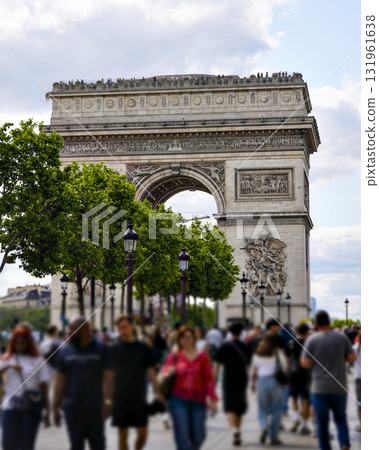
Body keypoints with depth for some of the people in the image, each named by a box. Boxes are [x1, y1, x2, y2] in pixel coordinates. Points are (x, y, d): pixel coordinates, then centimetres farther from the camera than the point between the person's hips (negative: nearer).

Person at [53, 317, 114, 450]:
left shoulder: (102, 349, 0)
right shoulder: (65, 351, 7)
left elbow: (108, 377, -5)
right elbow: (60, 380, 8)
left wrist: (108, 401, -17)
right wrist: (56, 407, 4)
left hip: (95, 409, -2)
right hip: (72, 408, 2)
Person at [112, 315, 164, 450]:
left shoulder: (143, 348, 5)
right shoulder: (114, 348, -2)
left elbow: (150, 370, 10)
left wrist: (157, 392, 6)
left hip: (139, 398, 2)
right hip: (120, 398, -2)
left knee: (142, 433, 4)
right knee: (123, 435, 3)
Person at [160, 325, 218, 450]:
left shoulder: (202, 356, 6)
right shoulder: (174, 356, 5)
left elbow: (209, 378, 5)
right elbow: (164, 373, 8)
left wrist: (212, 398, -2)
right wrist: (168, 373, -16)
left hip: (198, 401, 1)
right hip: (179, 400, -1)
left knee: (198, 436, 3)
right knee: (182, 436, -7)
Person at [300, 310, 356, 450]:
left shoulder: (312, 339, -7)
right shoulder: (342, 337, -2)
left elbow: (306, 363, -8)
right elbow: (352, 357, -2)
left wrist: (301, 359, 13)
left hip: (320, 388, -2)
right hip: (339, 388, 2)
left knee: (322, 421, 8)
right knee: (341, 418, 16)